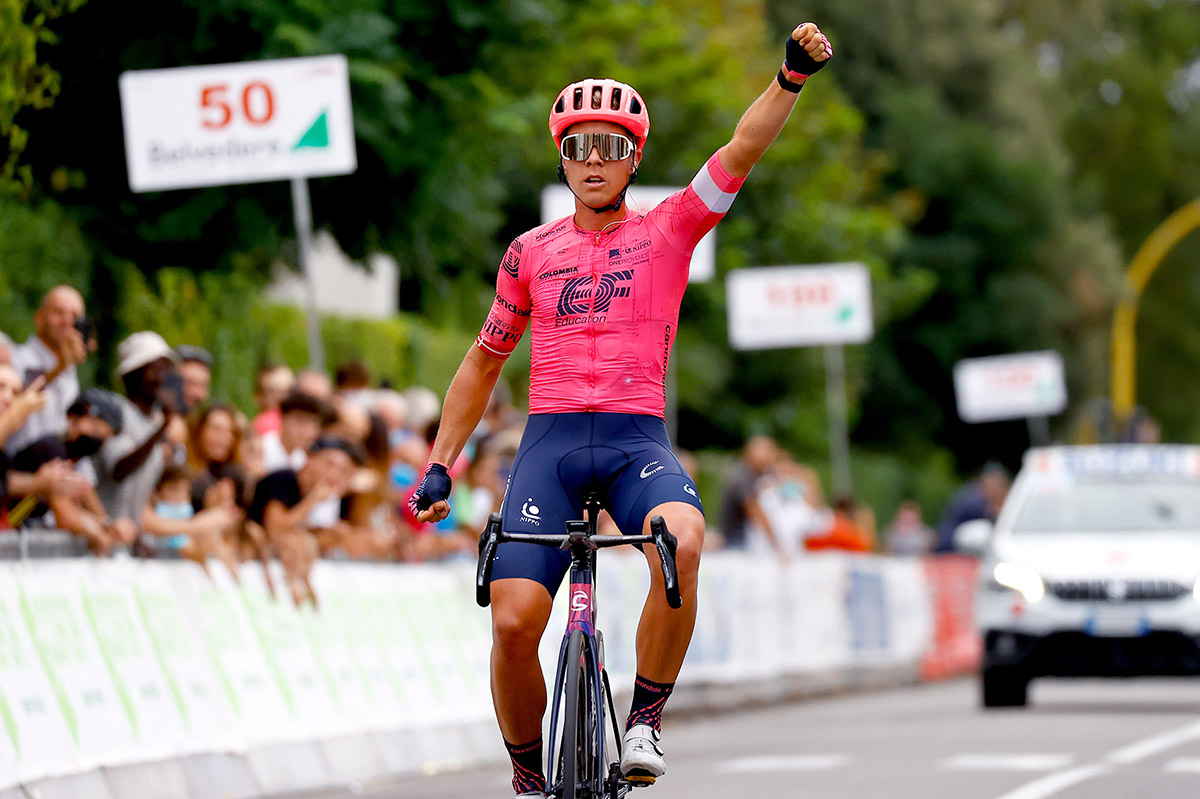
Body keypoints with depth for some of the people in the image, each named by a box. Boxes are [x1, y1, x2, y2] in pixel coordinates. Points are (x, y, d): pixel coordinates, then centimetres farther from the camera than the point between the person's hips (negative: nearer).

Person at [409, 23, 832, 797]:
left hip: (638, 439, -1)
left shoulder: (668, 230, 10)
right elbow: (484, 362, 22)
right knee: (514, 623, -14)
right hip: (551, 441, 1)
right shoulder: (531, 253, 14)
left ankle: (645, 720, -16)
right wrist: (439, 466, 18)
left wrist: (793, 76, -20)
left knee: (682, 545, -34)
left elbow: (744, 149, -4)